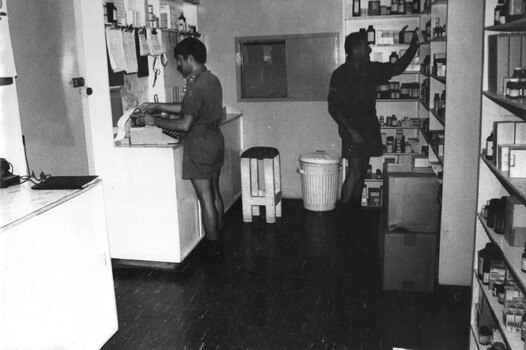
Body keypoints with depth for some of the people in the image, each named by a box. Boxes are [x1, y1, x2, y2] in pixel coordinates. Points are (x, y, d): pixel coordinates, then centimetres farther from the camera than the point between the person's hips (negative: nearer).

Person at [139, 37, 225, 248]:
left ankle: (211, 244, 11)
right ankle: (218, 236, 30)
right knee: (214, 192, 18)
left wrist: (155, 121, -12)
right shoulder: (212, 80, 9)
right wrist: (159, 107, 16)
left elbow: (185, 124, -23)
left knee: (205, 198, 1)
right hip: (215, 140, 9)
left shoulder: (196, 86, -20)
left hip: (200, 144, -9)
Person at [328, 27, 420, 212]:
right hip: (352, 130, -6)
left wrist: (413, 46, 7)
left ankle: (356, 210, 20)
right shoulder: (340, 74, -10)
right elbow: (333, 107, -13)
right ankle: (343, 211, 2)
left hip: (369, 128, 6)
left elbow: (397, 68, 17)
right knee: (355, 172, -11)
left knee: (362, 172, 10)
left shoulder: (372, 69, 5)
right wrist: (350, 130, -19)